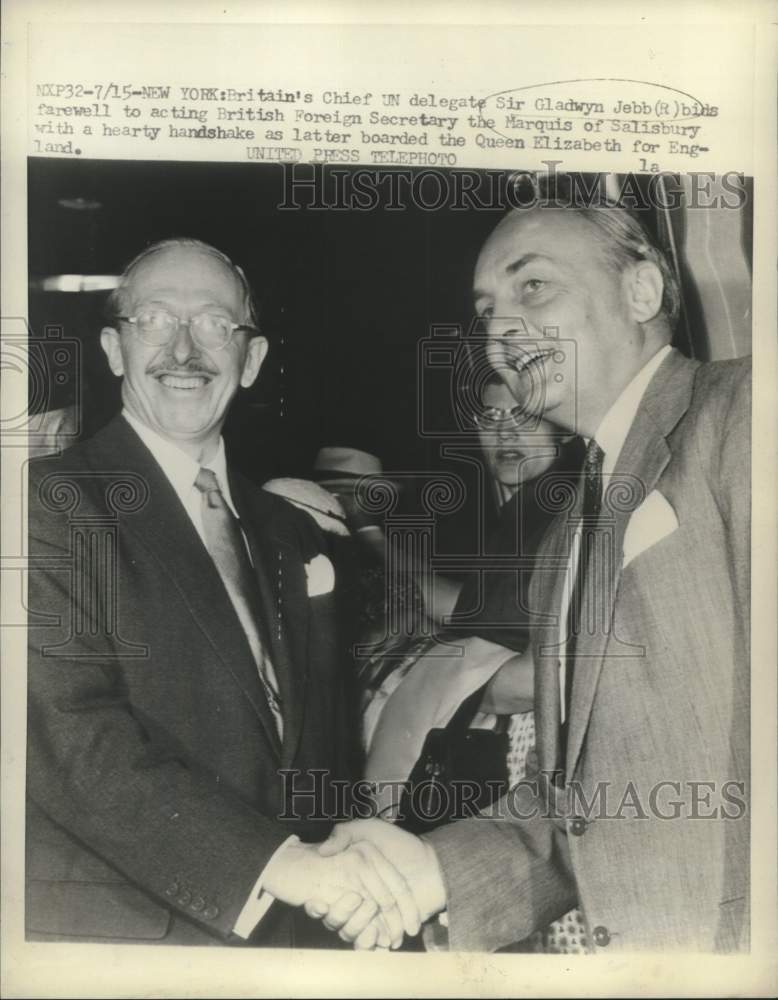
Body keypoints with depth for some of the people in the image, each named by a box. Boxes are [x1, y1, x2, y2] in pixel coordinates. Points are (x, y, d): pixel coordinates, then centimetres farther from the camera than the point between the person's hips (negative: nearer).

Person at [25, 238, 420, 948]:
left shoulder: (290, 534, 7)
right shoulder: (52, 502, -13)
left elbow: (314, 752, 9)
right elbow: (75, 744, -22)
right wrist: (277, 862, -28)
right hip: (111, 933, -5)